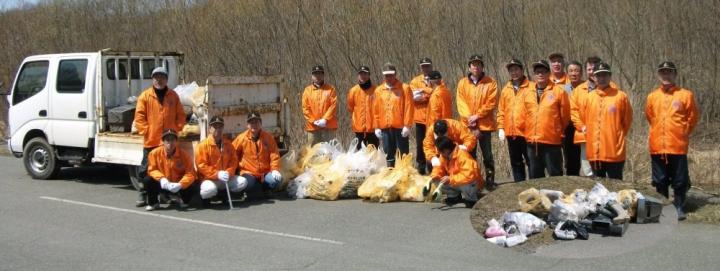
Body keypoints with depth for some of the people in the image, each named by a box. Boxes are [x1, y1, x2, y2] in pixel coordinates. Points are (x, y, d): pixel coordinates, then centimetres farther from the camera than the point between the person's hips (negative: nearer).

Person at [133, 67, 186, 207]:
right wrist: (146, 132, -9)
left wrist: (176, 130, -1)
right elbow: (139, 117, -2)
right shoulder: (145, 96, 0)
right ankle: (142, 195, 11)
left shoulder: (173, 96, 7)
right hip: (150, 141, -2)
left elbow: (181, 115, 10)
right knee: (146, 169, 2)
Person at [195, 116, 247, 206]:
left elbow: (233, 161, 6)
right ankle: (204, 197, 1)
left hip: (226, 178, 5)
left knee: (243, 182, -14)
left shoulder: (228, 144, 6)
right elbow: (201, 165, -15)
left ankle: (225, 194, 10)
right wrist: (217, 174, -24)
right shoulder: (203, 145, -9)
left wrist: (228, 173, -15)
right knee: (210, 189, -38)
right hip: (209, 178, -5)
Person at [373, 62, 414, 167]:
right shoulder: (379, 90, 11)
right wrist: (377, 126, 6)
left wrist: (407, 125, -12)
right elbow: (376, 110, 11)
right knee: (389, 154, 9)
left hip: (400, 127, -4)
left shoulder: (404, 88, -1)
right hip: (385, 128, 4)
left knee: (403, 154, 0)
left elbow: (409, 108, -6)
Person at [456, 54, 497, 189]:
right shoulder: (462, 83, 5)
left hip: (485, 125, -2)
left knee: (487, 155, 1)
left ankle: (490, 182, 8)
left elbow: (491, 103, -6)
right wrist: (470, 120, -10)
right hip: (468, 125, 2)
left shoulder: (490, 82, 0)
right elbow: (461, 104, 0)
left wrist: (477, 115, -13)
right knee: (470, 154, 8)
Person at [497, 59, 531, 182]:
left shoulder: (530, 88, -5)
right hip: (511, 133, 6)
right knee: (516, 163, 13)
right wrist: (501, 128, 4)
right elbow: (501, 111, 13)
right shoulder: (505, 89, 12)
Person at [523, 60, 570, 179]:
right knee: (535, 175, 14)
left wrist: (559, 133, 8)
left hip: (551, 141, -5)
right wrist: (527, 132, 14)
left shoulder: (558, 91, -6)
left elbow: (565, 116, 0)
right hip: (532, 141, 5)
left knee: (555, 174, 1)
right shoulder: (528, 92, 8)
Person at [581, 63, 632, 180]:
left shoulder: (620, 96, -3)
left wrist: (619, 136, 9)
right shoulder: (589, 97, 7)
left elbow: (627, 120, 5)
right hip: (594, 152, 4)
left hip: (615, 153, -4)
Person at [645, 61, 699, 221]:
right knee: (660, 181, 9)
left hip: (678, 146, -2)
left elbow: (693, 117, 5)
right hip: (657, 146, 2)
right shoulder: (652, 97, 5)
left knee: (679, 181, 2)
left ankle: (679, 208, 15)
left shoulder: (685, 95, -2)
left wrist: (683, 133, 9)